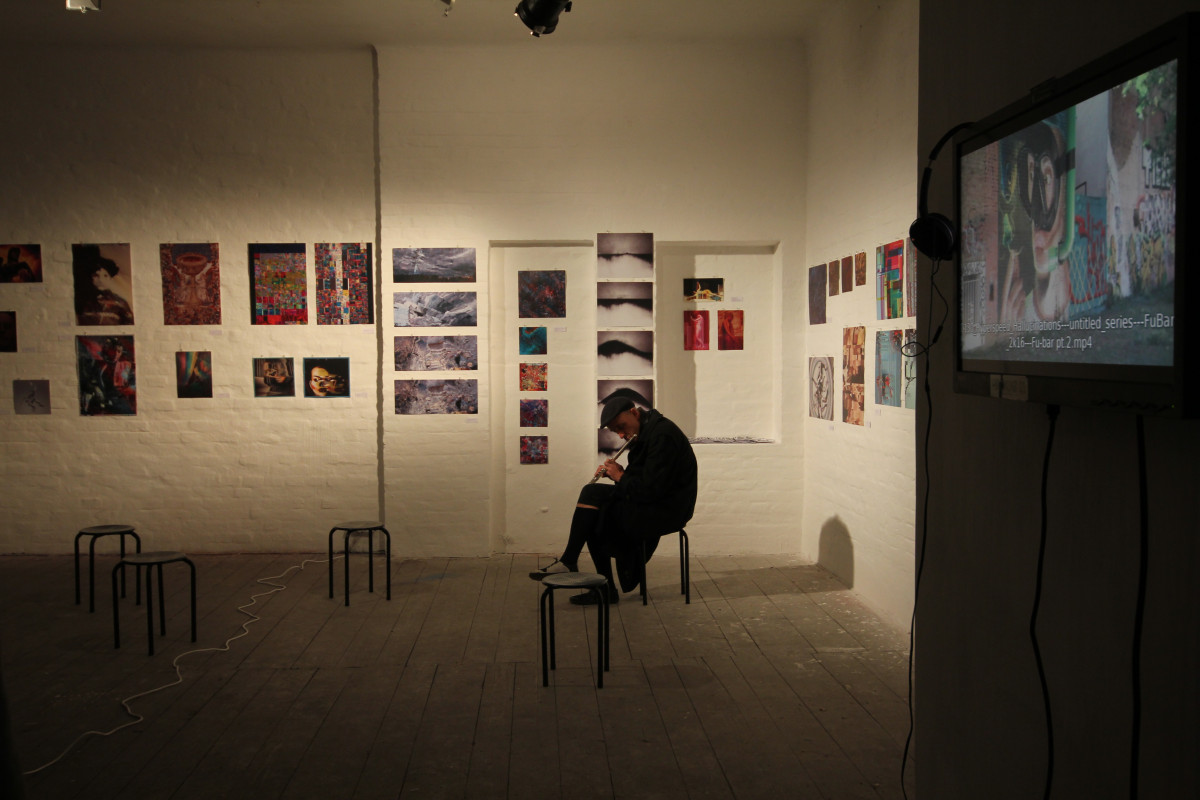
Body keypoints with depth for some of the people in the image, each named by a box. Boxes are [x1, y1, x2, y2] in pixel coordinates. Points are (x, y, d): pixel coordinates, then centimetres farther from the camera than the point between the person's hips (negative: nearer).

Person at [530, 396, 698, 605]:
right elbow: (640, 480, 17)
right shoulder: (645, 433, 12)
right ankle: (606, 589, 8)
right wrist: (617, 474, -1)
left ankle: (568, 562, -5)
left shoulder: (662, 435, -20)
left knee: (593, 494, -15)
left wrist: (621, 477, -12)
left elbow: (651, 489, -26)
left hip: (665, 511, -10)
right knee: (595, 518, 6)